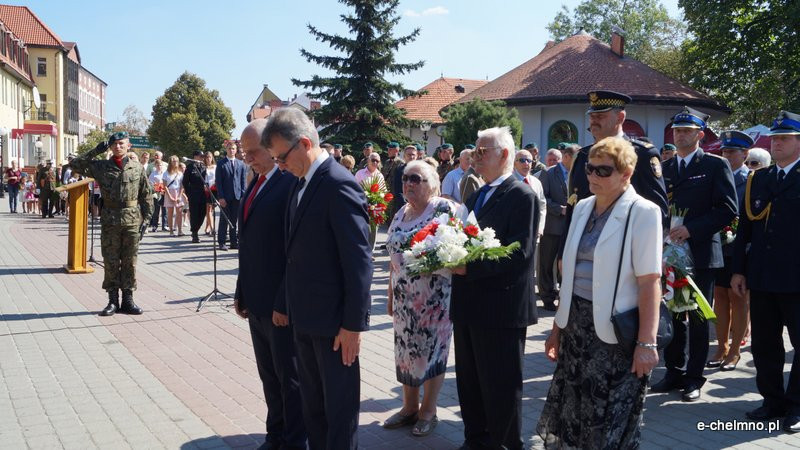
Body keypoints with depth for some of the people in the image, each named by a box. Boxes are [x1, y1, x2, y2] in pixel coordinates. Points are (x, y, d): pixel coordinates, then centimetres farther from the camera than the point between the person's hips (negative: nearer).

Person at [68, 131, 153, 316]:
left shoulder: (137, 168, 5)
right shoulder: (101, 166, 4)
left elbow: (147, 195, 7)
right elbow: (75, 164, -1)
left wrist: (146, 219, 2)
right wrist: (95, 152, -7)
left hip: (132, 221, 0)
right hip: (110, 221, 0)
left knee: (129, 262, 5)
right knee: (110, 262, 4)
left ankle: (127, 300, 13)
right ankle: (113, 301, 12)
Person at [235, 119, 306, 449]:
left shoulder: (292, 183, -16)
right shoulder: (255, 185, 12)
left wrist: (285, 302, -19)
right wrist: (241, 292, 16)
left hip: (282, 305, -8)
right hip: (256, 302, 8)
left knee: (290, 378, 7)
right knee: (269, 376, 18)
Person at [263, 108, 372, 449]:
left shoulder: (339, 185, -18)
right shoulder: (302, 183, 9)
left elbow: (359, 260, -20)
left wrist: (353, 323, -18)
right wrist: (288, 304, 13)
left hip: (334, 320, -9)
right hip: (305, 317, 9)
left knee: (340, 407, 6)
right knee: (312, 404, 20)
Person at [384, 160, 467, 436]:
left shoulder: (445, 208, -10)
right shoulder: (401, 214, 10)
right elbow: (394, 256, 14)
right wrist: (391, 294, 15)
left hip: (434, 296, -6)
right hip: (404, 297, 6)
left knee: (432, 348, 4)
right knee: (406, 348, 11)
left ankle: (428, 410, 19)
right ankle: (410, 406, 26)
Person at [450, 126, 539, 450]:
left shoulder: (522, 196, -11)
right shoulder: (476, 197, 17)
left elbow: (521, 251, -20)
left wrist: (470, 267, -24)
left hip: (501, 305, -8)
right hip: (468, 303, 9)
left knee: (501, 386, 3)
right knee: (469, 382, 17)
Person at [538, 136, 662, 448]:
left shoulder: (642, 212, -11)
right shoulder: (582, 208, 9)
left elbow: (649, 282, -16)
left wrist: (646, 343, -20)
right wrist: (558, 326, 14)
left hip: (615, 331, -6)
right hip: (577, 323, 6)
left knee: (612, 425, 6)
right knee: (573, 412, 14)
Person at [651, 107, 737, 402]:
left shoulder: (716, 165, -3)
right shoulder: (664, 168, 12)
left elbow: (728, 210, -10)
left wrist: (691, 230, -18)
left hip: (700, 253, -4)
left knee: (697, 319, 4)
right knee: (672, 316, 10)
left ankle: (693, 378, 14)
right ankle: (674, 373, 22)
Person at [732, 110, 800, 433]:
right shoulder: (757, 179, 12)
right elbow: (745, 227, 11)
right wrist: (739, 269, 7)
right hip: (761, 277, 5)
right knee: (764, 345, 10)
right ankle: (773, 400, 23)